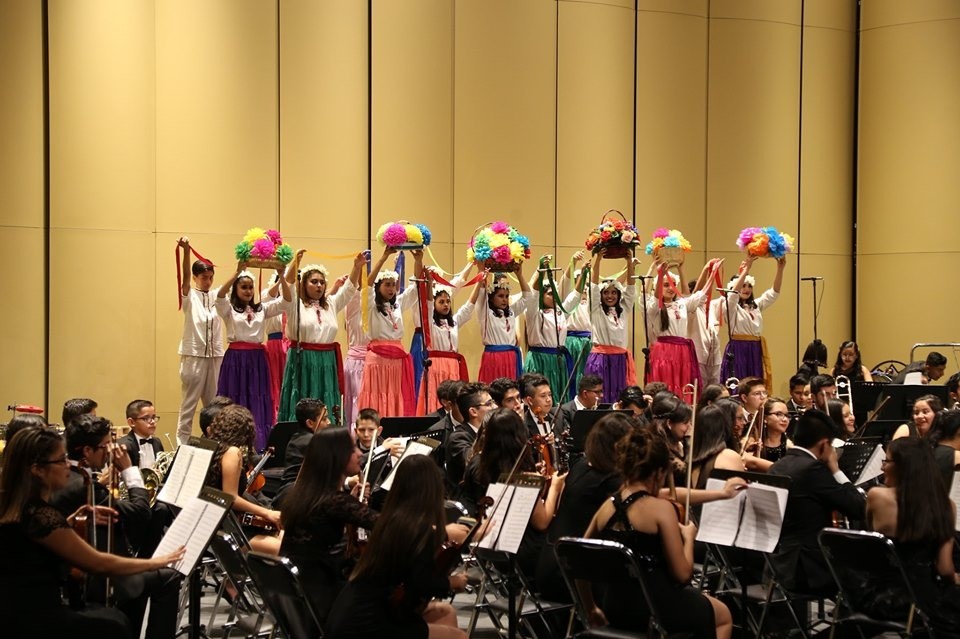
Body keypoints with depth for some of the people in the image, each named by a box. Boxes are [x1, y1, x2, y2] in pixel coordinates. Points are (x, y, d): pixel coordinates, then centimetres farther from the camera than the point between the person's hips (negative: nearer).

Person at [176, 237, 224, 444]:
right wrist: (186, 251, -36)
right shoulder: (190, 297, -3)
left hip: (216, 356, 5)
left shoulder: (217, 297, 11)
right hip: (193, 355, -4)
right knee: (189, 404, -1)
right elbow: (185, 277, -20)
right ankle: (182, 443, 1)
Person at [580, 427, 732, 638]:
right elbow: (682, 574, -17)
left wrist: (592, 610, 18)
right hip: (654, 611, -7)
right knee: (723, 616, 25)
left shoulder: (608, 506, 0)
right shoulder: (660, 508, -18)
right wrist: (688, 537, 1)